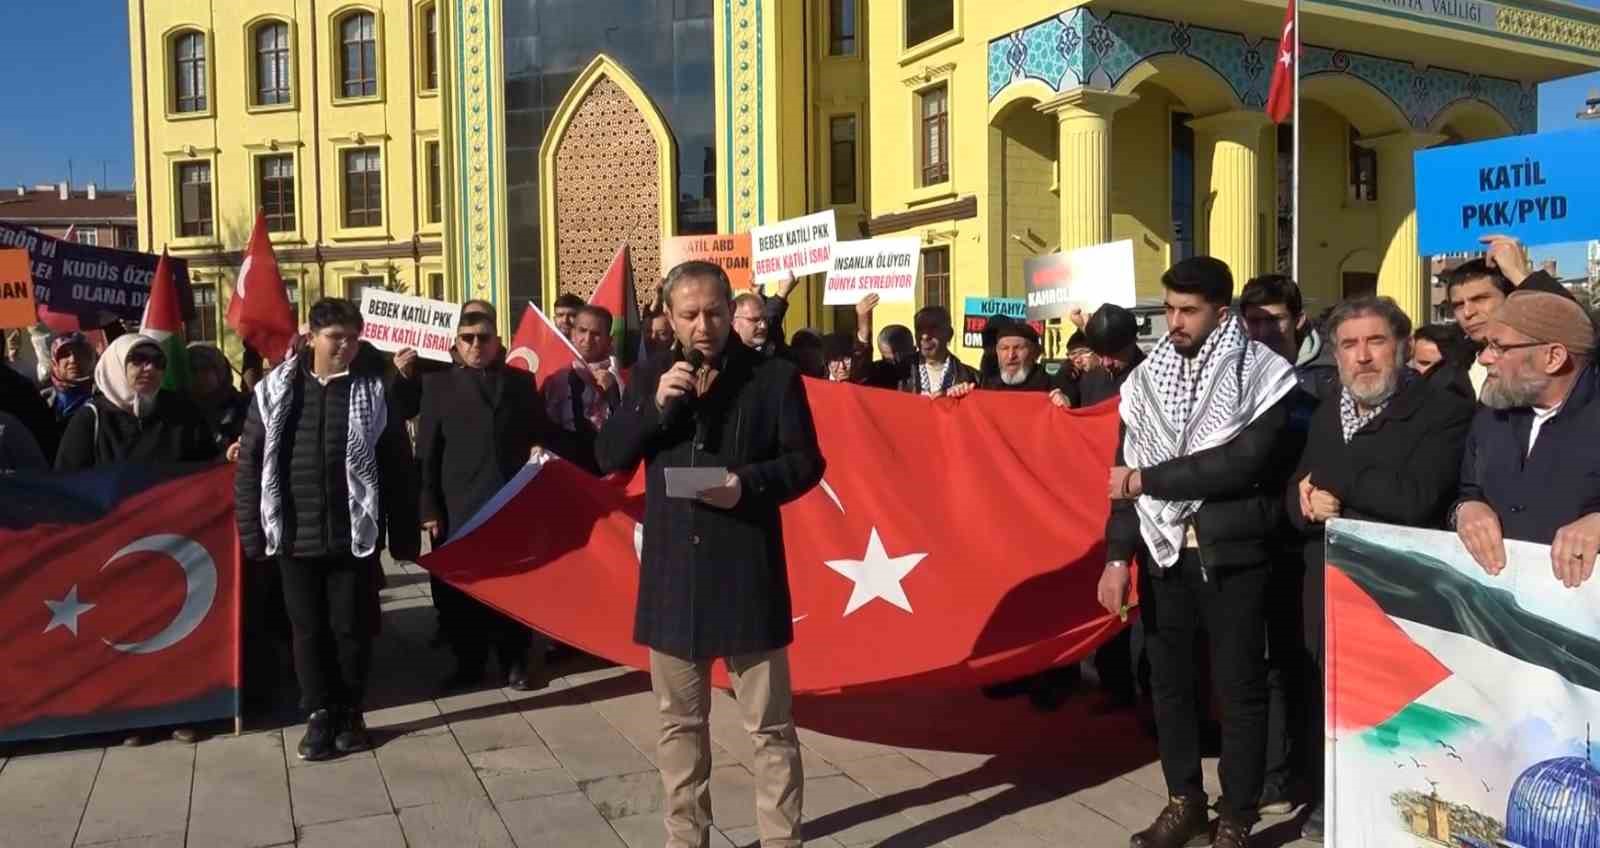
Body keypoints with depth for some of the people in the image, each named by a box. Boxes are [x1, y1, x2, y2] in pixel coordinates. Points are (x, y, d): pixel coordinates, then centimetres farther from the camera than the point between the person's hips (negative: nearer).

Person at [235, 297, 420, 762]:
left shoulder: (374, 392, -1)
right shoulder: (275, 391, 2)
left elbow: (398, 468, 0)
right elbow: (250, 465, 5)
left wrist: (404, 535, -2)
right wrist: (252, 531, 1)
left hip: (354, 535, -1)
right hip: (296, 536, 1)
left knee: (352, 628, 7)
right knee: (308, 629, 10)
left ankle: (350, 713, 24)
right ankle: (320, 714, 23)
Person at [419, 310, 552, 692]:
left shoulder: (521, 381, 11)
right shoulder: (439, 384, 6)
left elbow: (541, 432, 13)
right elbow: (426, 451, 2)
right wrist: (429, 507, -4)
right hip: (459, 506, -1)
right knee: (462, 589, 6)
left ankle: (516, 661, 20)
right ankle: (468, 662, 20)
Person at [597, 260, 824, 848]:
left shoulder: (774, 376, -2)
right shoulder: (651, 376, 7)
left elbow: (806, 462, -2)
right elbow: (608, 457, 3)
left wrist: (749, 484, -20)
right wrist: (656, 405, -12)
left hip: (748, 570, -3)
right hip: (672, 570, 4)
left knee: (770, 724, 4)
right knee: (680, 721, 16)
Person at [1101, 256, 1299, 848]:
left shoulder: (1262, 375, -6)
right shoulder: (1147, 378, 7)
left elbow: (1244, 463, -19)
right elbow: (1126, 475, 6)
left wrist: (1149, 479, -14)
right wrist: (1118, 556, -1)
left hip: (1231, 553, -4)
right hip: (1163, 551, 4)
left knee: (1239, 688, 5)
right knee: (1169, 680, 13)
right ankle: (1184, 800, 29)